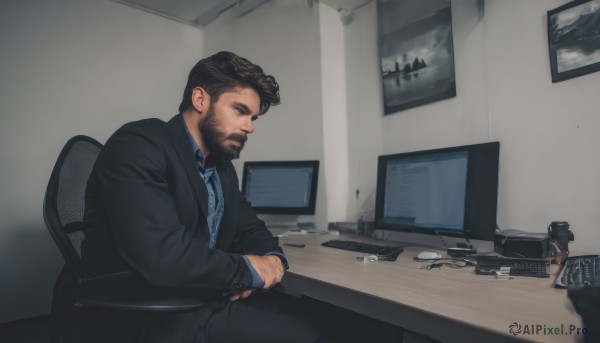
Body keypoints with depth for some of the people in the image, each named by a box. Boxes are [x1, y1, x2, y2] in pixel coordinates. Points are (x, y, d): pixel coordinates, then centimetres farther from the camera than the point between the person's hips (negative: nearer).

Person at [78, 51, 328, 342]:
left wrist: (273, 258, -7)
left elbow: (249, 228, 15)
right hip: (143, 316, -7)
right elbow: (160, 256, -30)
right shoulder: (138, 145, -17)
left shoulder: (222, 165, 9)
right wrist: (248, 269, -16)